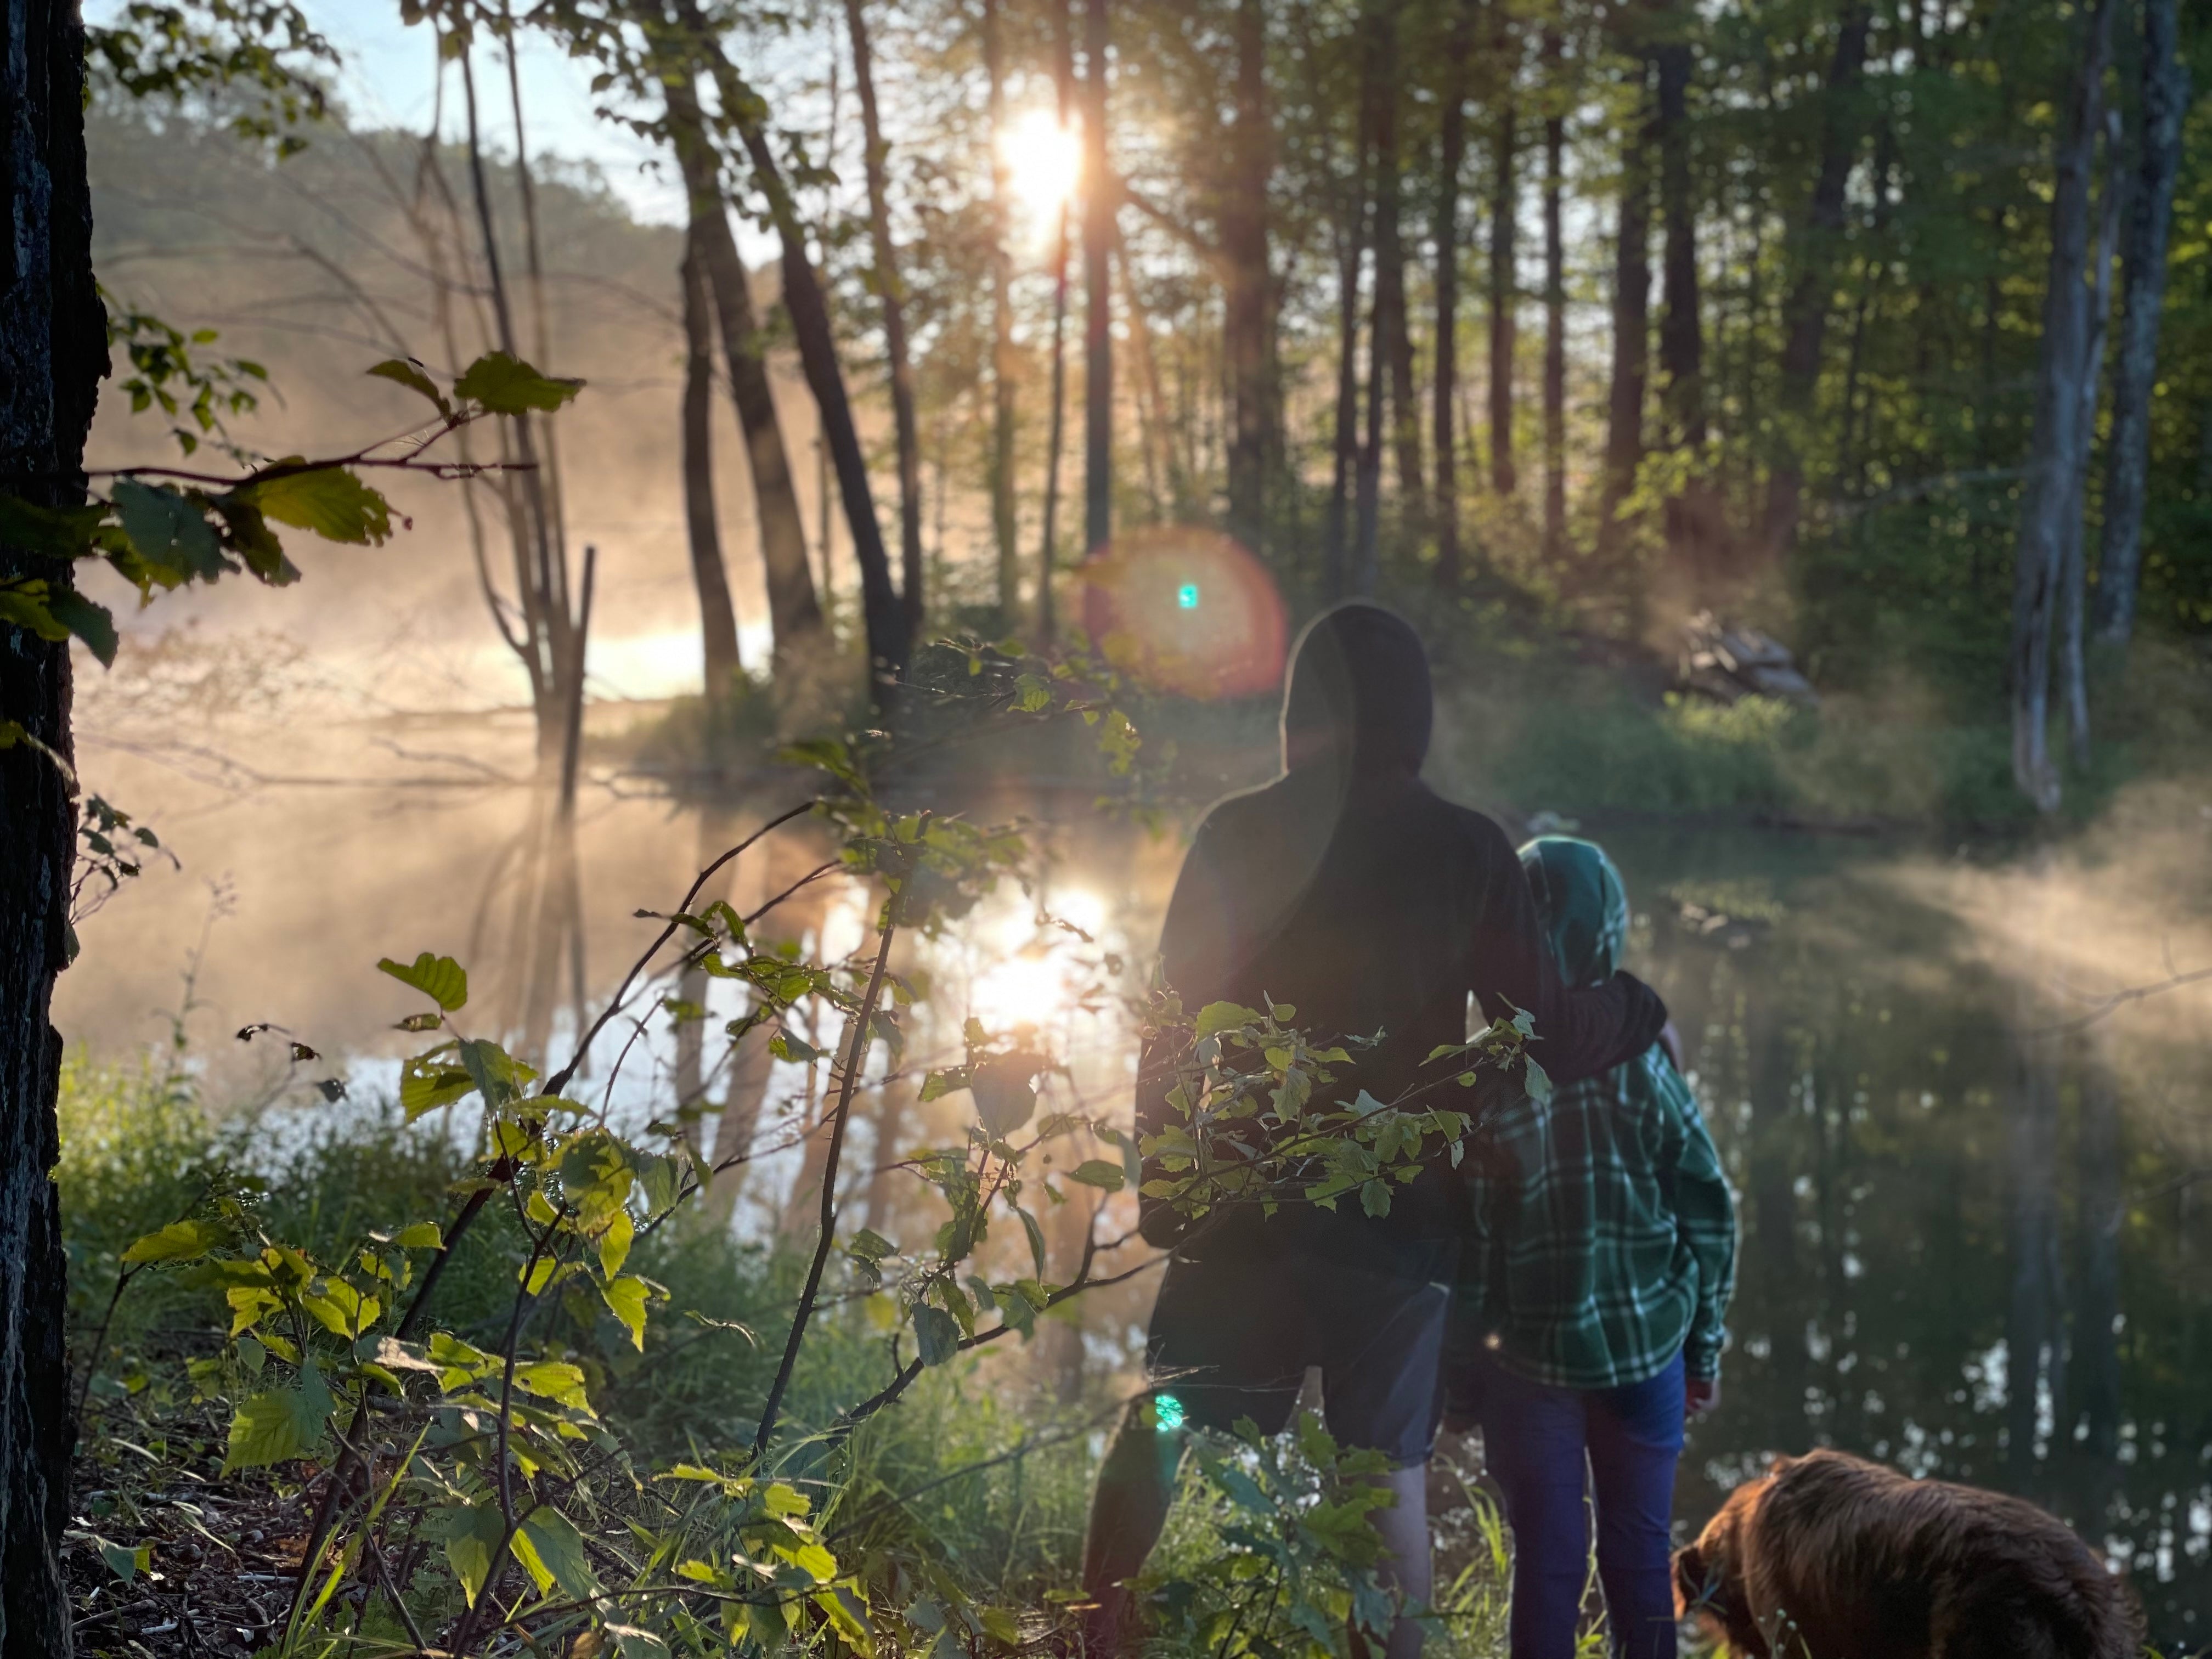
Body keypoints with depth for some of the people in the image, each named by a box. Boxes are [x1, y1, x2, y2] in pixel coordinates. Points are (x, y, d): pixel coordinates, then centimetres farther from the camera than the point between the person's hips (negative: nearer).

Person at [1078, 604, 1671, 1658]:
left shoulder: (1236, 837, -2)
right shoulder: (1464, 852, -4)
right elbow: (1553, 1028, -2)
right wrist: (1639, 1013, 18)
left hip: (1243, 1199, 1)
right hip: (1394, 1213, 0)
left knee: (1154, 1437, 9)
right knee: (1387, 1473, 5)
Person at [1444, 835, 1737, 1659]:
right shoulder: (1641, 1058, -8)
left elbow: (1465, 1246, -8)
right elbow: (1708, 1213, -4)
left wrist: (1461, 1376, 1)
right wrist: (1703, 1345, 8)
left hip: (1530, 1365, -1)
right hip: (1647, 1355, 1)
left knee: (1547, 1566, 8)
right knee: (1640, 1559, 13)